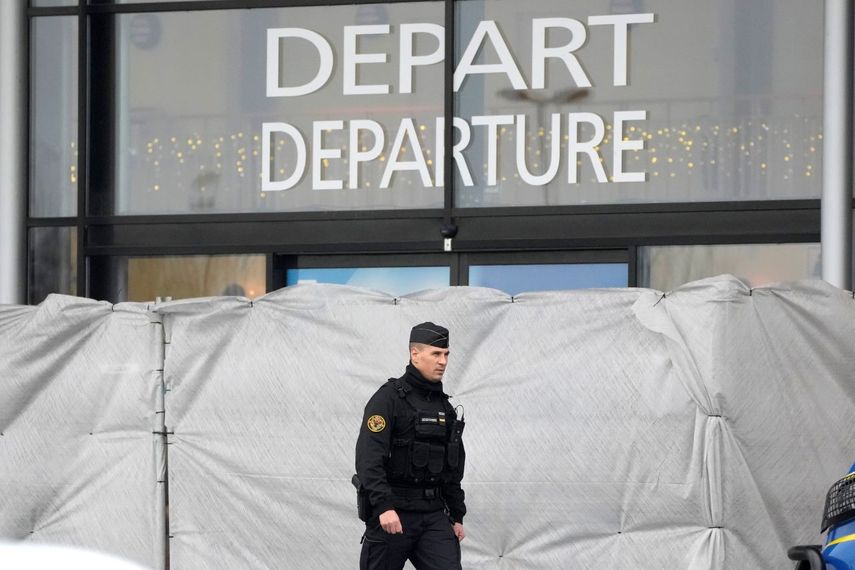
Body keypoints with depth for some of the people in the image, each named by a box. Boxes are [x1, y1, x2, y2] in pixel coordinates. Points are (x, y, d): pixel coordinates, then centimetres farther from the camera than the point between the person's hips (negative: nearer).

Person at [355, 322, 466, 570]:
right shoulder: (389, 398, -9)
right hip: (392, 513, -6)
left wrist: (457, 516, 18)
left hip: (434, 514, 6)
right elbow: (368, 458, -20)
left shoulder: (445, 407, 14)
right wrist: (384, 507, -30)